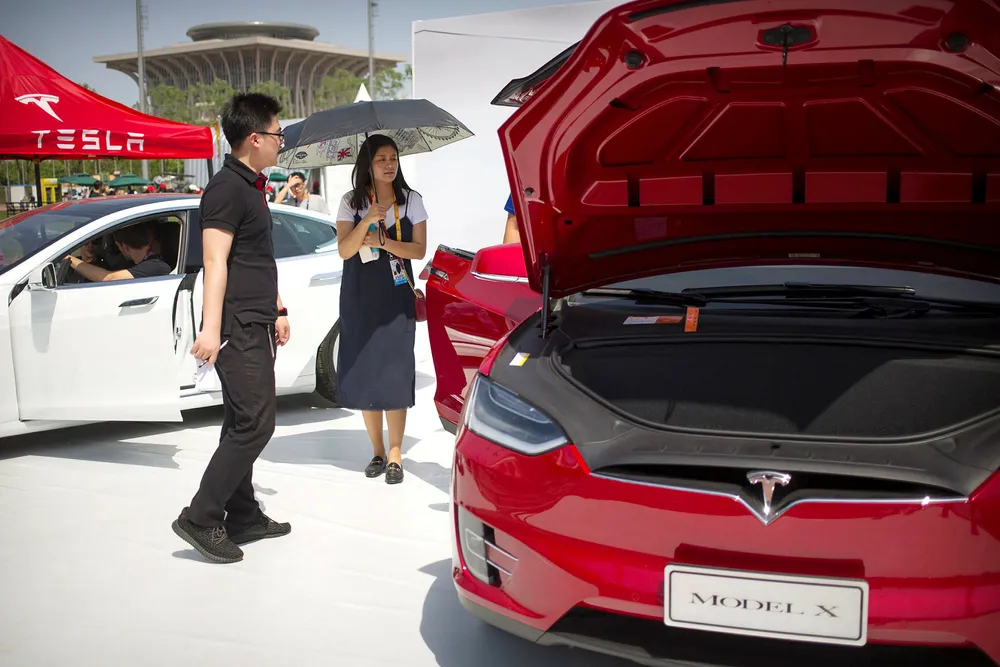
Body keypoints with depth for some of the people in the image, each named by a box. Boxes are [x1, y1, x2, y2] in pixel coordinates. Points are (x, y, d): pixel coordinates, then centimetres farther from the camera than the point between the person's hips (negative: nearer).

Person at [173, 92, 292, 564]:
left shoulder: (250, 187, 19)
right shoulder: (227, 188, -12)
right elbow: (216, 262, -20)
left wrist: (277, 311, 27)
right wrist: (211, 328, -25)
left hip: (256, 325, 10)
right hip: (237, 328, -10)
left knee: (244, 425, 12)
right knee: (254, 424, -11)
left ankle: (243, 517, 20)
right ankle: (200, 519, -4)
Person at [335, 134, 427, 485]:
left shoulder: (410, 200, 3)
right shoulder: (351, 202, 3)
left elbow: (419, 249, -2)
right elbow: (344, 250, -9)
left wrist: (384, 242, -16)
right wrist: (368, 219, -22)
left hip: (396, 296, -1)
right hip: (359, 297, 1)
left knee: (395, 372, -5)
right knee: (364, 371, 4)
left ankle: (395, 455, 1)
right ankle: (377, 452, 17)